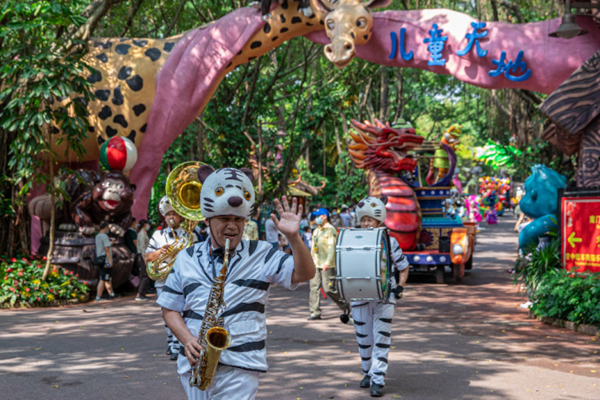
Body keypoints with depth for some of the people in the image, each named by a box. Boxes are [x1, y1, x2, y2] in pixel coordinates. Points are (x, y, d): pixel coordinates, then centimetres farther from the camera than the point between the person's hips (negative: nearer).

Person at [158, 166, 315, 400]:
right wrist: (187, 340, -7)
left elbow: (304, 274, -6)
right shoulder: (187, 260, 9)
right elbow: (170, 308, 11)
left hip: (240, 368, -3)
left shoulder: (260, 255, 3)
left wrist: (293, 237, -22)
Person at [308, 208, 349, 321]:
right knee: (314, 287, 1)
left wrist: (327, 262, -25)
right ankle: (315, 312, 5)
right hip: (315, 264, 8)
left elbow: (332, 247, -16)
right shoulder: (316, 231, 18)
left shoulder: (330, 230, -8)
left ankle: (345, 306, 13)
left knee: (328, 288, -7)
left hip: (327, 265, -8)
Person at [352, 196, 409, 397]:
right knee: (364, 339, 10)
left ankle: (378, 380, -8)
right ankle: (368, 372, 30)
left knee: (381, 339, -8)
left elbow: (403, 267, 8)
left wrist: (400, 287, -7)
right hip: (360, 297, 3)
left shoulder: (390, 242, -2)